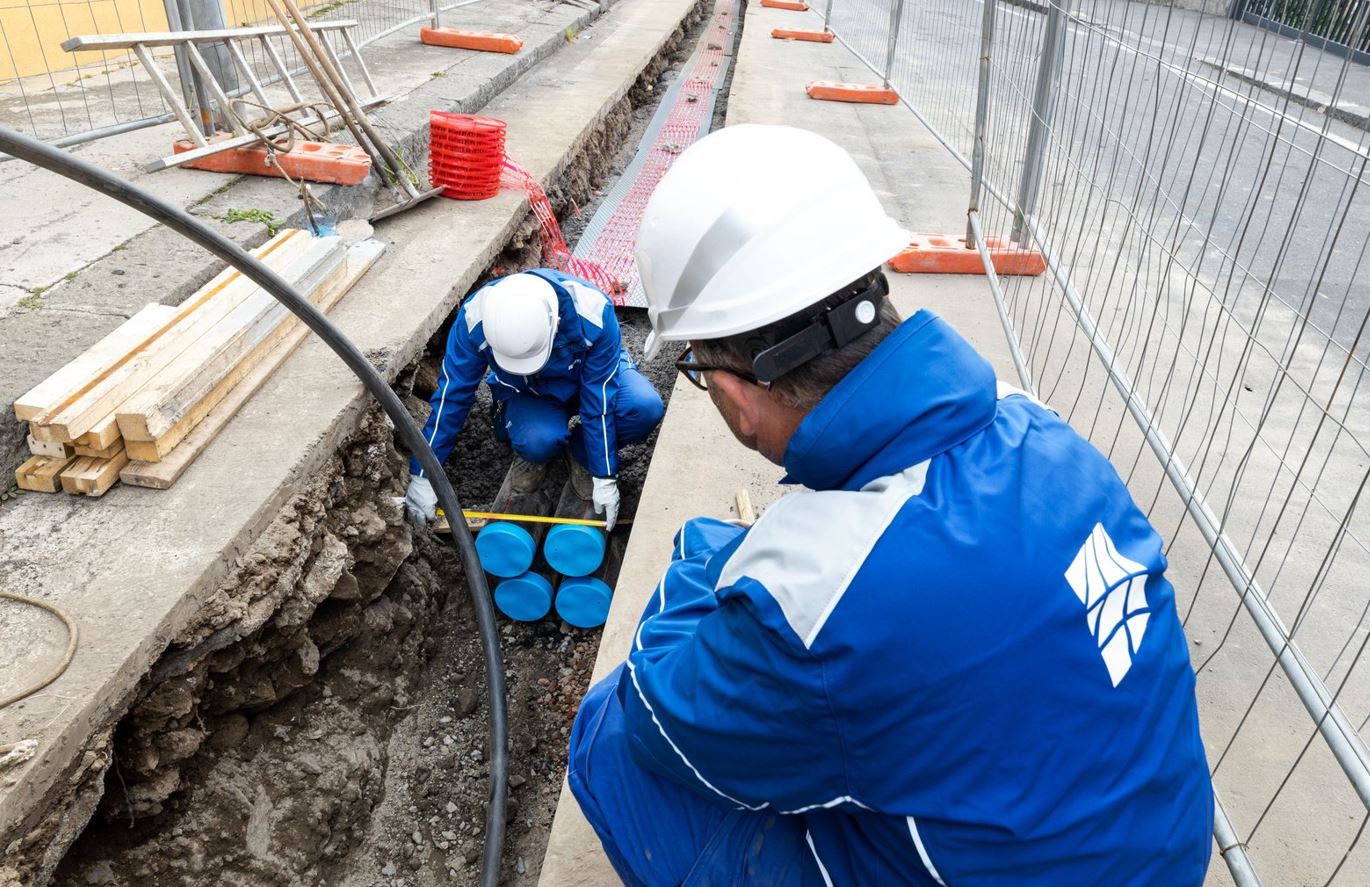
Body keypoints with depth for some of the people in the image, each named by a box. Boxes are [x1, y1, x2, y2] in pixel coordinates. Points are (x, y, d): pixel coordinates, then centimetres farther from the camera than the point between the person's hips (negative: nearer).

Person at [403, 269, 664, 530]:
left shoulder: (593, 311, -36)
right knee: (539, 439, -35)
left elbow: (600, 400, -27)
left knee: (646, 407, -31)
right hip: (525, 393, 0)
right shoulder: (475, 318, -31)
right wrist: (422, 475, -15)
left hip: (592, 377, 0)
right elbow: (451, 395, -20)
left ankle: (583, 455, -1)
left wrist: (604, 478, -21)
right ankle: (534, 452, 4)